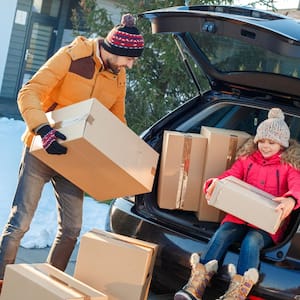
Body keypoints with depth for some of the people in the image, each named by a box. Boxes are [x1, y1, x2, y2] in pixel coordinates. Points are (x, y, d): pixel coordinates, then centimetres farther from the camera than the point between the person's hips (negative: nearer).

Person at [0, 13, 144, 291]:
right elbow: (28, 94, -21)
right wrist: (43, 129, -36)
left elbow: (116, 121, 16)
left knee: (71, 228, 7)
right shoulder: (71, 57, -17)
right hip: (42, 150, -6)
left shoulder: (118, 77, 2)